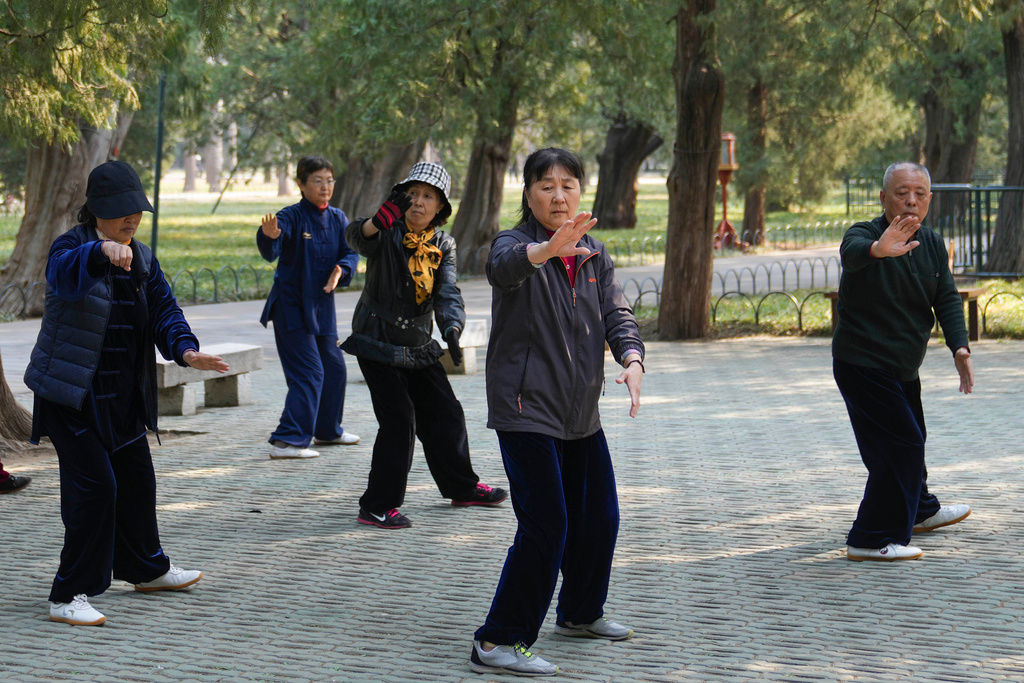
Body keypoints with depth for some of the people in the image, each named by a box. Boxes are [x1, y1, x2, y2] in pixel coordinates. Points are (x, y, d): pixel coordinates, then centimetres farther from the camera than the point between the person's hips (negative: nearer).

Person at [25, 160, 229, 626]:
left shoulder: (142, 259, 9)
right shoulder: (73, 246, -14)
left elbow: (163, 311, 5)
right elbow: (63, 273, -38)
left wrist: (186, 350, -15)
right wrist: (103, 250, -59)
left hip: (122, 396, 8)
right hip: (72, 394, -8)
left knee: (137, 479, 19)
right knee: (95, 485, -14)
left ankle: (145, 569, 41)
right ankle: (68, 596, -9)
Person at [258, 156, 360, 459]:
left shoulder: (338, 218, 6)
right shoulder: (291, 217, -15)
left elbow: (351, 251, 3)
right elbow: (271, 252, -30)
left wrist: (342, 269, -19)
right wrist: (269, 236, -54)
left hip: (322, 305, 7)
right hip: (291, 306, -7)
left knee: (334, 368, 18)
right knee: (309, 372, -14)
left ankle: (328, 430, 38)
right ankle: (287, 440, -15)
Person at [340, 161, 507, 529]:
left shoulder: (442, 245, 0)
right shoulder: (388, 234, -13)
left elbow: (448, 292, -12)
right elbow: (358, 237, -37)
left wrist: (452, 329, -33)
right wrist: (378, 221, -61)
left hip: (418, 346, 6)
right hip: (377, 342, -6)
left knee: (445, 413, 14)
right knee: (399, 418, -14)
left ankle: (462, 487, 36)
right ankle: (377, 507, -8)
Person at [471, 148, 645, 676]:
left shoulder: (594, 255, 11)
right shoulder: (515, 244, -9)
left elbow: (617, 313, 1)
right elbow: (504, 266, -34)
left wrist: (632, 361, -20)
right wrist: (547, 250, -56)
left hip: (580, 413, 7)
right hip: (525, 409, -7)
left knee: (599, 518, 16)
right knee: (546, 527, -14)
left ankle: (579, 614, 39)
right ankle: (497, 642, -8)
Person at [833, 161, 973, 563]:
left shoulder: (933, 246, 4)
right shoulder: (864, 235, -19)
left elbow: (947, 300, -2)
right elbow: (852, 252, -43)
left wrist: (959, 347, -20)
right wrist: (878, 250, -68)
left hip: (902, 369, 8)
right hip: (863, 365, -8)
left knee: (908, 441, 26)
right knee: (901, 445, -15)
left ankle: (918, 511, 49)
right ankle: (872, 540, -10)